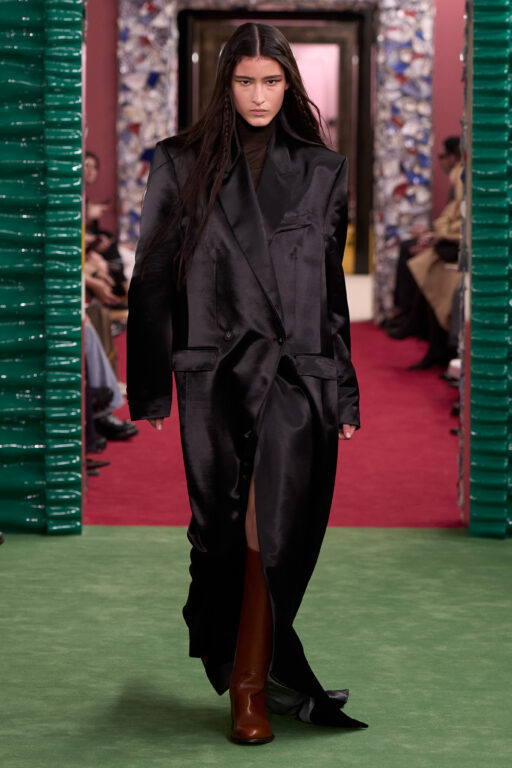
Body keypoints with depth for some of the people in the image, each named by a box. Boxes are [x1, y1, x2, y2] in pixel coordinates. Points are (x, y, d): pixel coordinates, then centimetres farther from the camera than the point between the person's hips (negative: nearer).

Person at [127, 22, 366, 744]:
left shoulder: (322, 172, 9)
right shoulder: (182, 165, 5)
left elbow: (332, 286, 11)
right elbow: (153, 278, 5)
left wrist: (344, 394, 9)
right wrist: (149, 389, 2)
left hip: (296, 374, 0)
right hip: (214, 374, 0)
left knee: (279, 531, -7)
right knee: (222, 529, 6)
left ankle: (251, 682, 4)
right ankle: (249, 672, 24)